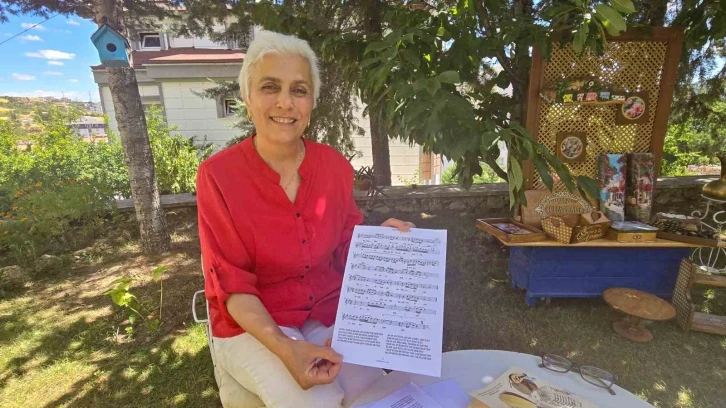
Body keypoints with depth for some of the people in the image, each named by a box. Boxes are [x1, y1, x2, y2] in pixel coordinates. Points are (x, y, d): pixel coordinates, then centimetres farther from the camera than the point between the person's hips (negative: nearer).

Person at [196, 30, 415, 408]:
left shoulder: (336, 166, -5)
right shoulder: (218, 175, -15)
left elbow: (346, 250, 5)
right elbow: (232, 284, -14)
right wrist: (284, 348, -27)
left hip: (327, 312, 3)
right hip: (251, 324, -2)